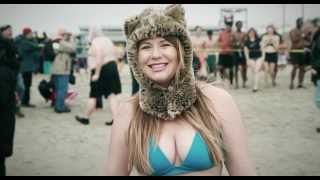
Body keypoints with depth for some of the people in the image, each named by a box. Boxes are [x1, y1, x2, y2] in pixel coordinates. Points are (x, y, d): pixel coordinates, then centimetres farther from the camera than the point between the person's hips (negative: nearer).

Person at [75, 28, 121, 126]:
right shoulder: (108, 40, 13)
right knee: (112, 95, 2)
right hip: (112, 68, 7)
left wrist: (96, 74, -22)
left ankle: (86, 118, 17)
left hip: (101, 70, -7)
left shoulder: (95, 42, -12)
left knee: (93, 96, 4)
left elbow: (99, 59, -22)